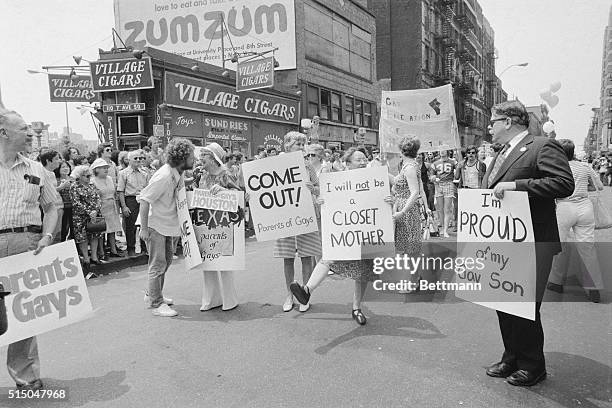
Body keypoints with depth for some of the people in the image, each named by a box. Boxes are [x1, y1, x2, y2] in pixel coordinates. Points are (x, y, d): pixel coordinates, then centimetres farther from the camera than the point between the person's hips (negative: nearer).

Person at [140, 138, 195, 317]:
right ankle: (157, 304, 9)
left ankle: (152, 295, 36)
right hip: (155, 225, -9)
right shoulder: (163, 177, -26)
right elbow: (144, 200, -24)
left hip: (169, 224, 9)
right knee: (158, 265, -2)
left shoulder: (179, 174, 1)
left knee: (166, 261, 19)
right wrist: (144, 228, -22)